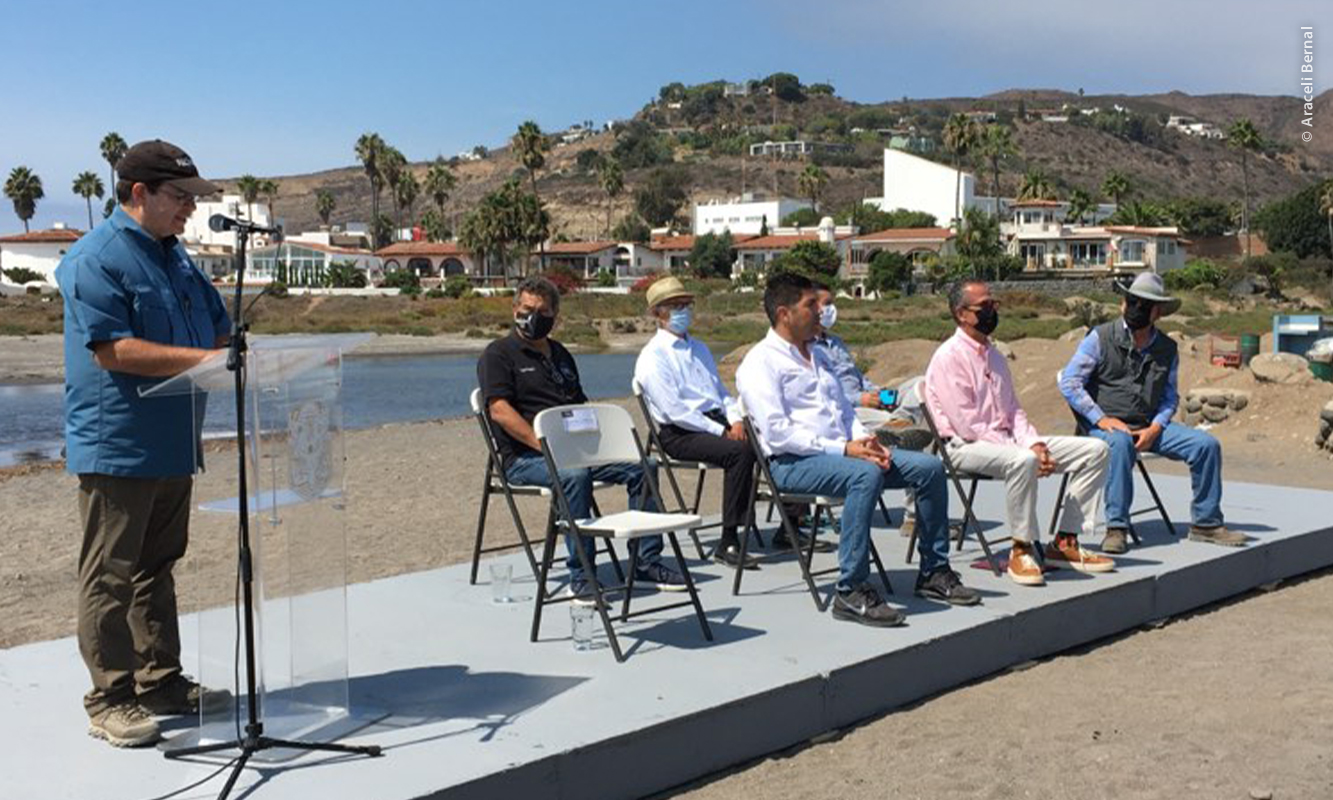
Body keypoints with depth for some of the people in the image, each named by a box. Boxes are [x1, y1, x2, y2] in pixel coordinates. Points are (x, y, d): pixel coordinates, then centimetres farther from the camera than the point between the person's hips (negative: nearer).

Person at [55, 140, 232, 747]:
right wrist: (204, 359, -24)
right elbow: (112, 350, -21)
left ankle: (162, 682, 24)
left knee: (157, 569, 15)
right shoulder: (96, 258, -12)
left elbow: (219, 329, 22)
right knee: (111, 577, -1)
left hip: (172, 446, 9)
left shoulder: (174, 255, 16)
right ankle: (110, 701, 6)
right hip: (117, 447, -9)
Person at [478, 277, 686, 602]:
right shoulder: (498, 354, 2)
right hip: (524, 457, -7)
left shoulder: (560, 354, 25)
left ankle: (646, 563, -4)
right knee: (574, 475, -37)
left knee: (641, 467, -10)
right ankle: (580, 578, -30)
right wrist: (545, 444, -21)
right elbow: (499, 410, -12)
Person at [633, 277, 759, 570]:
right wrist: (720, 432, -15)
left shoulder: (699, 348, 22)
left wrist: (735, 420, 2)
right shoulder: (652, 357, -5)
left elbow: (722, 391, 23)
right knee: (740, 451, -31)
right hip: (680, 435, -7)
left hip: (717, 422, 7)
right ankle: (728, 544, -26)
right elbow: (675, 411, -13)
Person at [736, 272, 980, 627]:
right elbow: (776, 433, -17)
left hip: (843, 451, 9)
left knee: (929, 467, -2)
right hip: (791, 462, -9)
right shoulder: (760, 363, -7)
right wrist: (842, 448, -20)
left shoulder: (817, 356, 22)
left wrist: (864, 439, 3)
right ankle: (851, 592, -32)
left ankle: (934, 572, 10)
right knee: (866, 474, -37)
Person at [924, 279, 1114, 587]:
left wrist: (1034, 444, -3)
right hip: (965, 446, -9)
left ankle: (1065, 542, -2)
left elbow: (1013, 409, 18)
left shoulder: (993, 355, 18)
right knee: (1021, 462, -41)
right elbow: (967, 425, -16)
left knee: (1094, 450, -1)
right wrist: (1024, 452, -18)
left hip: (1005, 441, 9)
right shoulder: (949, 357, -9)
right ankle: (1021, 550, -23)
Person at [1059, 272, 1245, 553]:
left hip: (1149, 427, 5)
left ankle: (1205, 524, 3)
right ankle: (1116, 529, -34)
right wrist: (1101, 419, -17)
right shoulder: (1100, 338, -4)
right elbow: (1069, 382, -9)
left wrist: (1155, 428, -4)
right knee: (1121, 442, -39)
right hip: (1106, 426, -5)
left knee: (1207, 444, -10)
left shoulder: (1167, 348, 10)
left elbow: (1170, 396, 16)